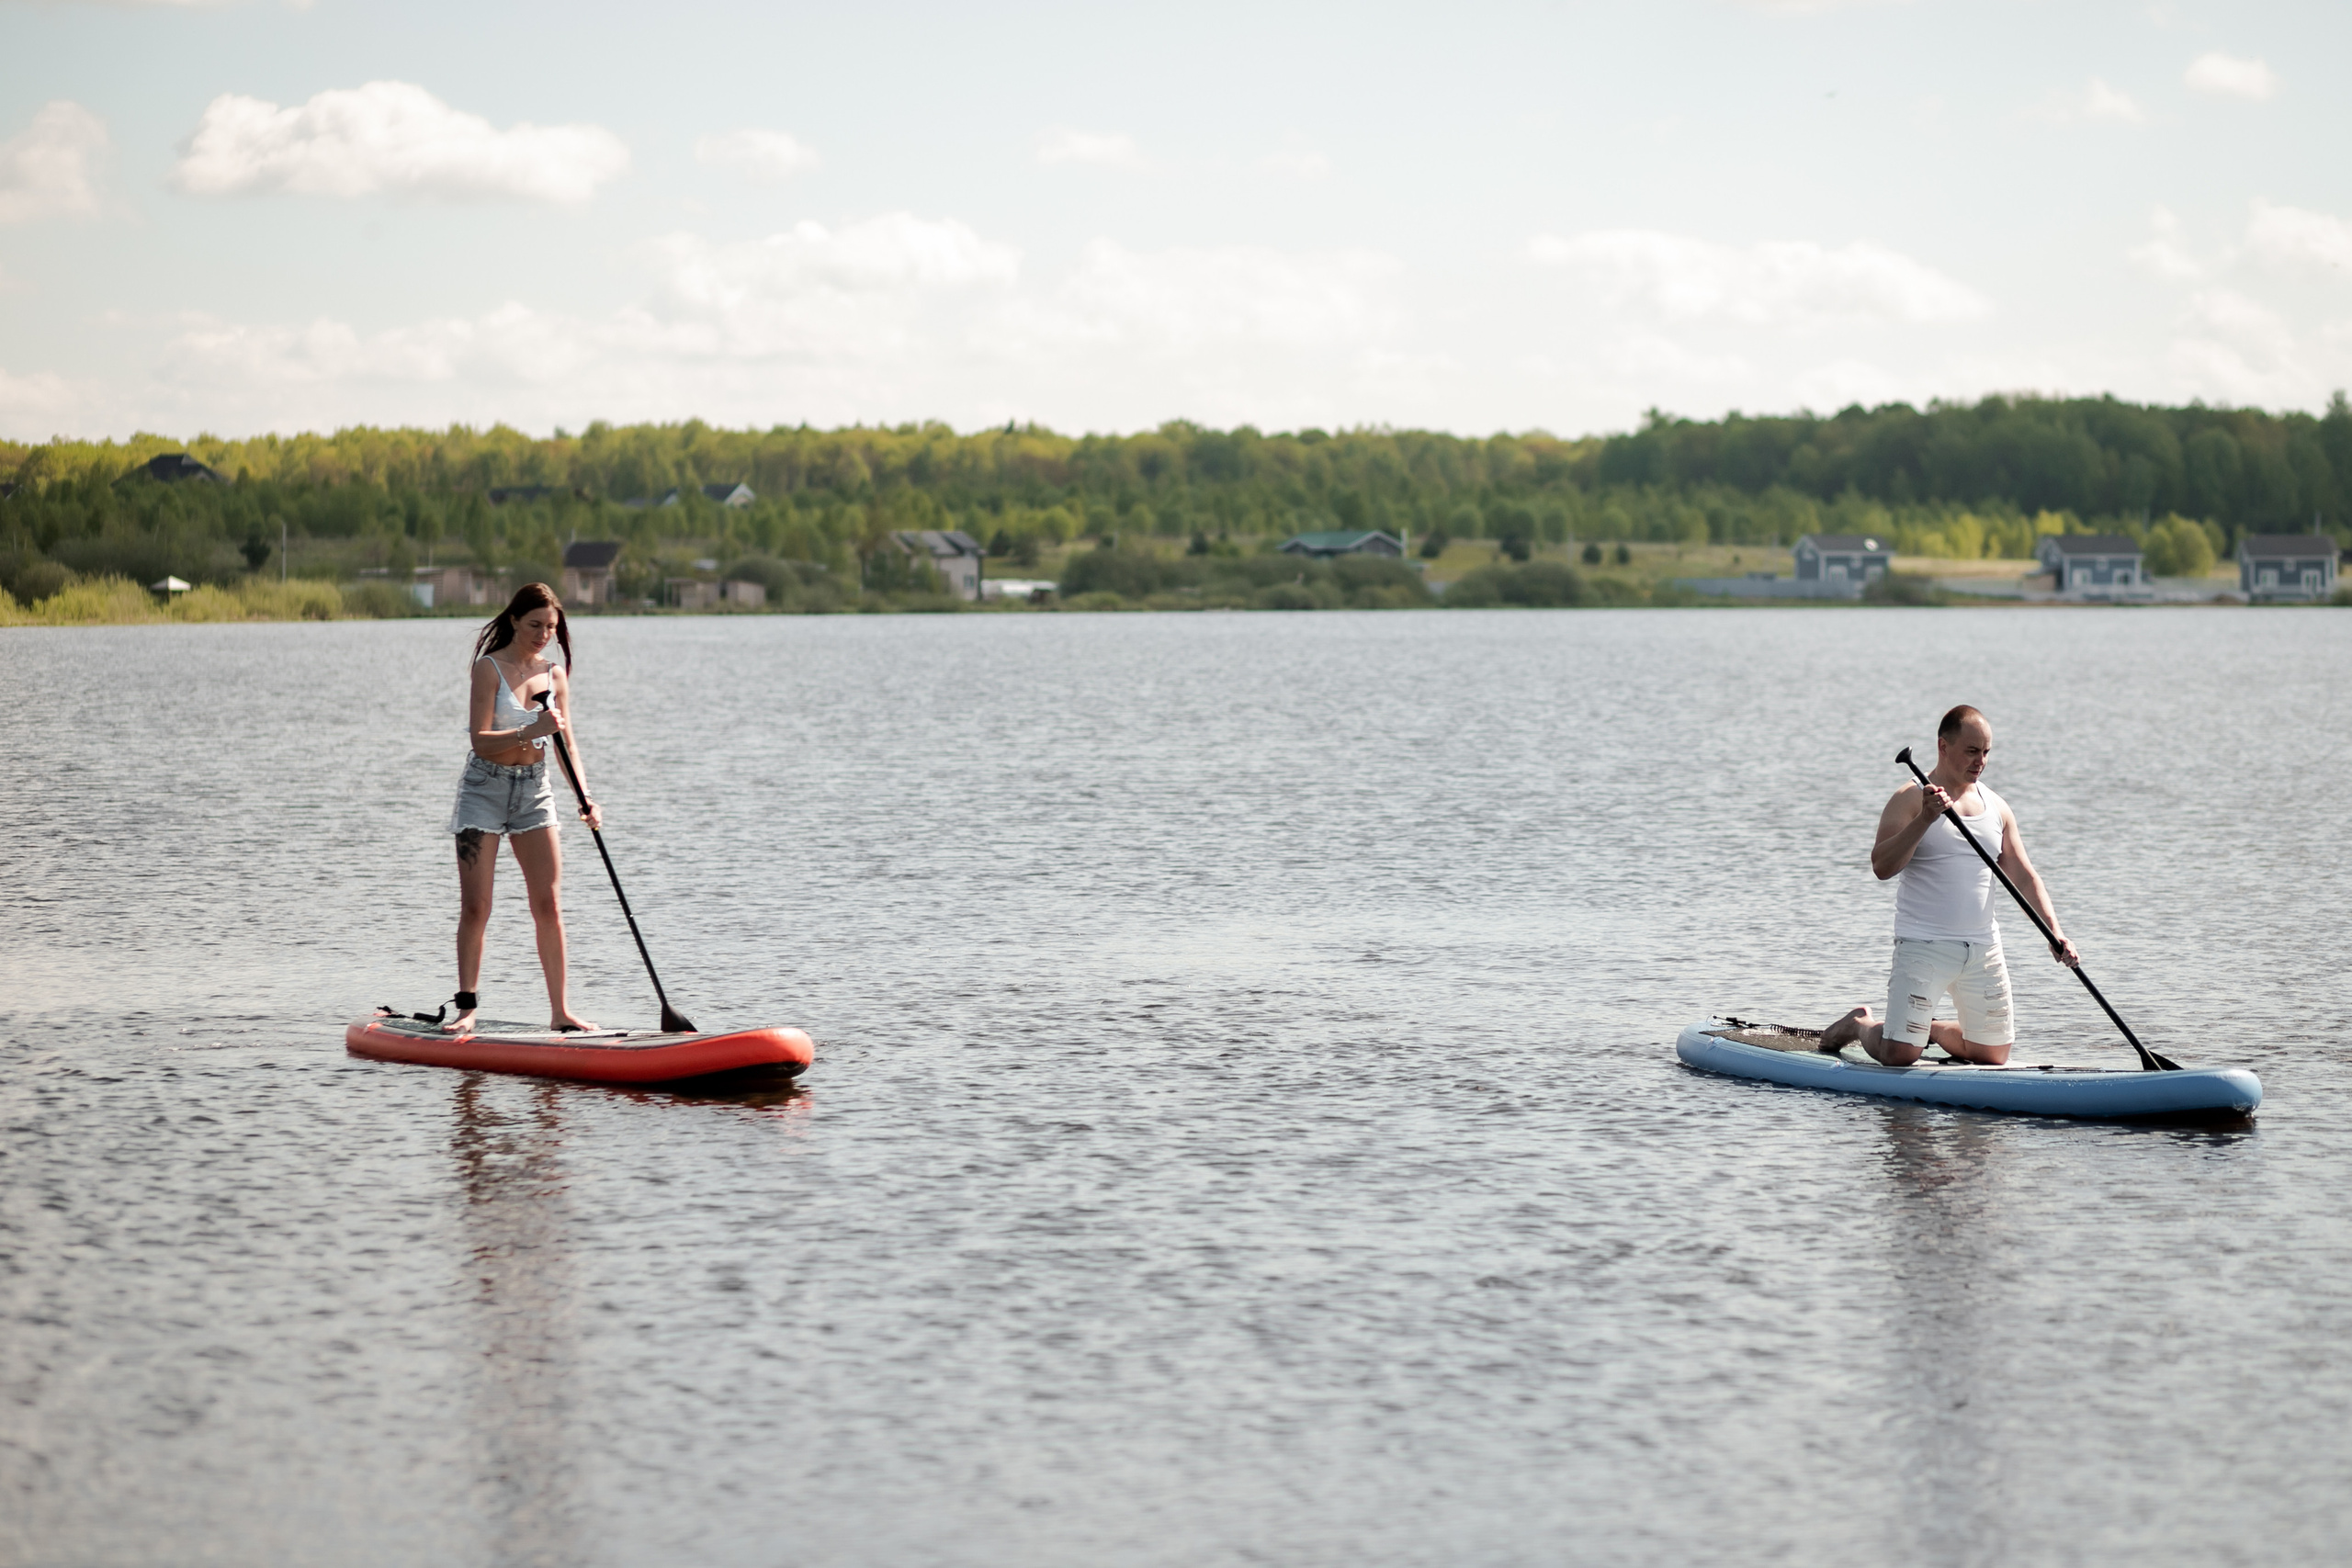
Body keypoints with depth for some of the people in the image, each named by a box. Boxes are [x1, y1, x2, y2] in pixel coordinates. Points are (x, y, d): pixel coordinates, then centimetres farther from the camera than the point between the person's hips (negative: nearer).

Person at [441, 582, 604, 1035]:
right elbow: (481, 740, -16)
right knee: (475, 908, -4)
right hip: (485, 788, -4)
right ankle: (466, 1007, 3)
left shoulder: (555, 674, 6)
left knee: (549, 906, -1)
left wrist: (585, 798, -6)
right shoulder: (490, 668, -9)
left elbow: (567, 743, 7)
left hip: (534, 789, 4)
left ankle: (559, 1011, 4)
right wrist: (531, 731, -30)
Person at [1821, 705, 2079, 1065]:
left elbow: (2025, 877, 10)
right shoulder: (1911, 800, -5)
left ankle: (1932, 1029, 35)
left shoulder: (1996, 808, 11)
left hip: (1983, 948, 5)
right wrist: (1925, 819, -27)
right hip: (1924, 945, -5)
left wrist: (2054, 930, -4)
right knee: (1899, 1056, -11)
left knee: (1993, 1056, 8)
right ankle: (1860, 1025, 22)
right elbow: (1882, 867, -17)